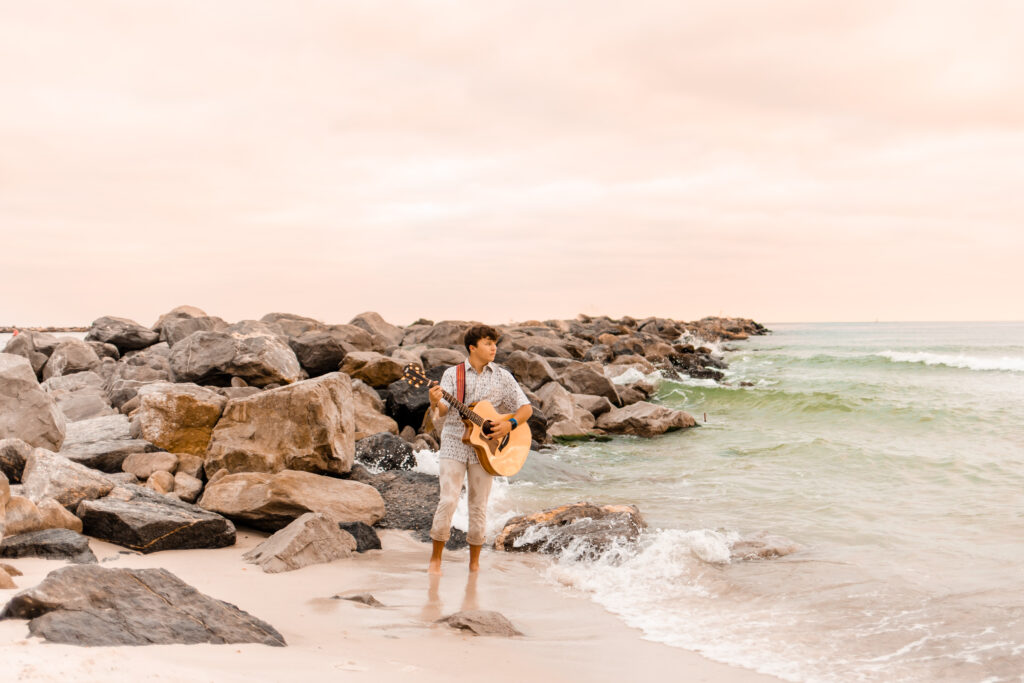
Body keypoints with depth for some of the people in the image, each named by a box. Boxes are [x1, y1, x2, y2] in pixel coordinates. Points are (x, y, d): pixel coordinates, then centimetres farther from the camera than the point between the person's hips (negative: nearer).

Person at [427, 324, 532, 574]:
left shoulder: (503, 377, 5)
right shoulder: (452, 374, 3)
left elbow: (526, 408, 4)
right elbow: (442, 412, -6)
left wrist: (509, 424, -14)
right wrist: (435, 402, -28)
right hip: (454, 443, -1)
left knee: (479, 505, 3)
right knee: (448, 500, -11)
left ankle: (474, 561, 18)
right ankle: (436, 558, 4)